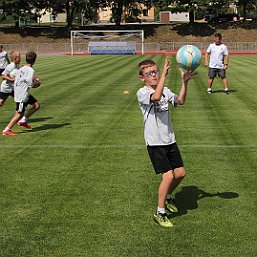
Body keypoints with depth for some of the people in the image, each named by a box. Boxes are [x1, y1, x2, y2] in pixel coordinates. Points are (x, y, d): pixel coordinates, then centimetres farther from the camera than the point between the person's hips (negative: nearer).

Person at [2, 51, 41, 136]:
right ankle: (6, 130, -1)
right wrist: (37, 82, -2)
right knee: (19, 114, -4)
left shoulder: (21, 69, 9)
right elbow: (30, 84, -22)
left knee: (37, 105, 14)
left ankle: (23, 121, 18)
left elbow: (16, 81, 14)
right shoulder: (30, 70, -17)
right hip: (22, 95, -9)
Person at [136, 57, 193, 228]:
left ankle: (168, 197, 39)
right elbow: (156, 97, -32)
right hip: (155, 143, -7)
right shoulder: (142, 93, -12)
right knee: (168, 176, -12)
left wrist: (185, 82, -13)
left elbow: (180, 101, -2)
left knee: (180, 173, 10)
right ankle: (160, 213, 4)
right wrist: (164, 75, -33)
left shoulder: (165, 91, 8)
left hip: (170, 140, 7)